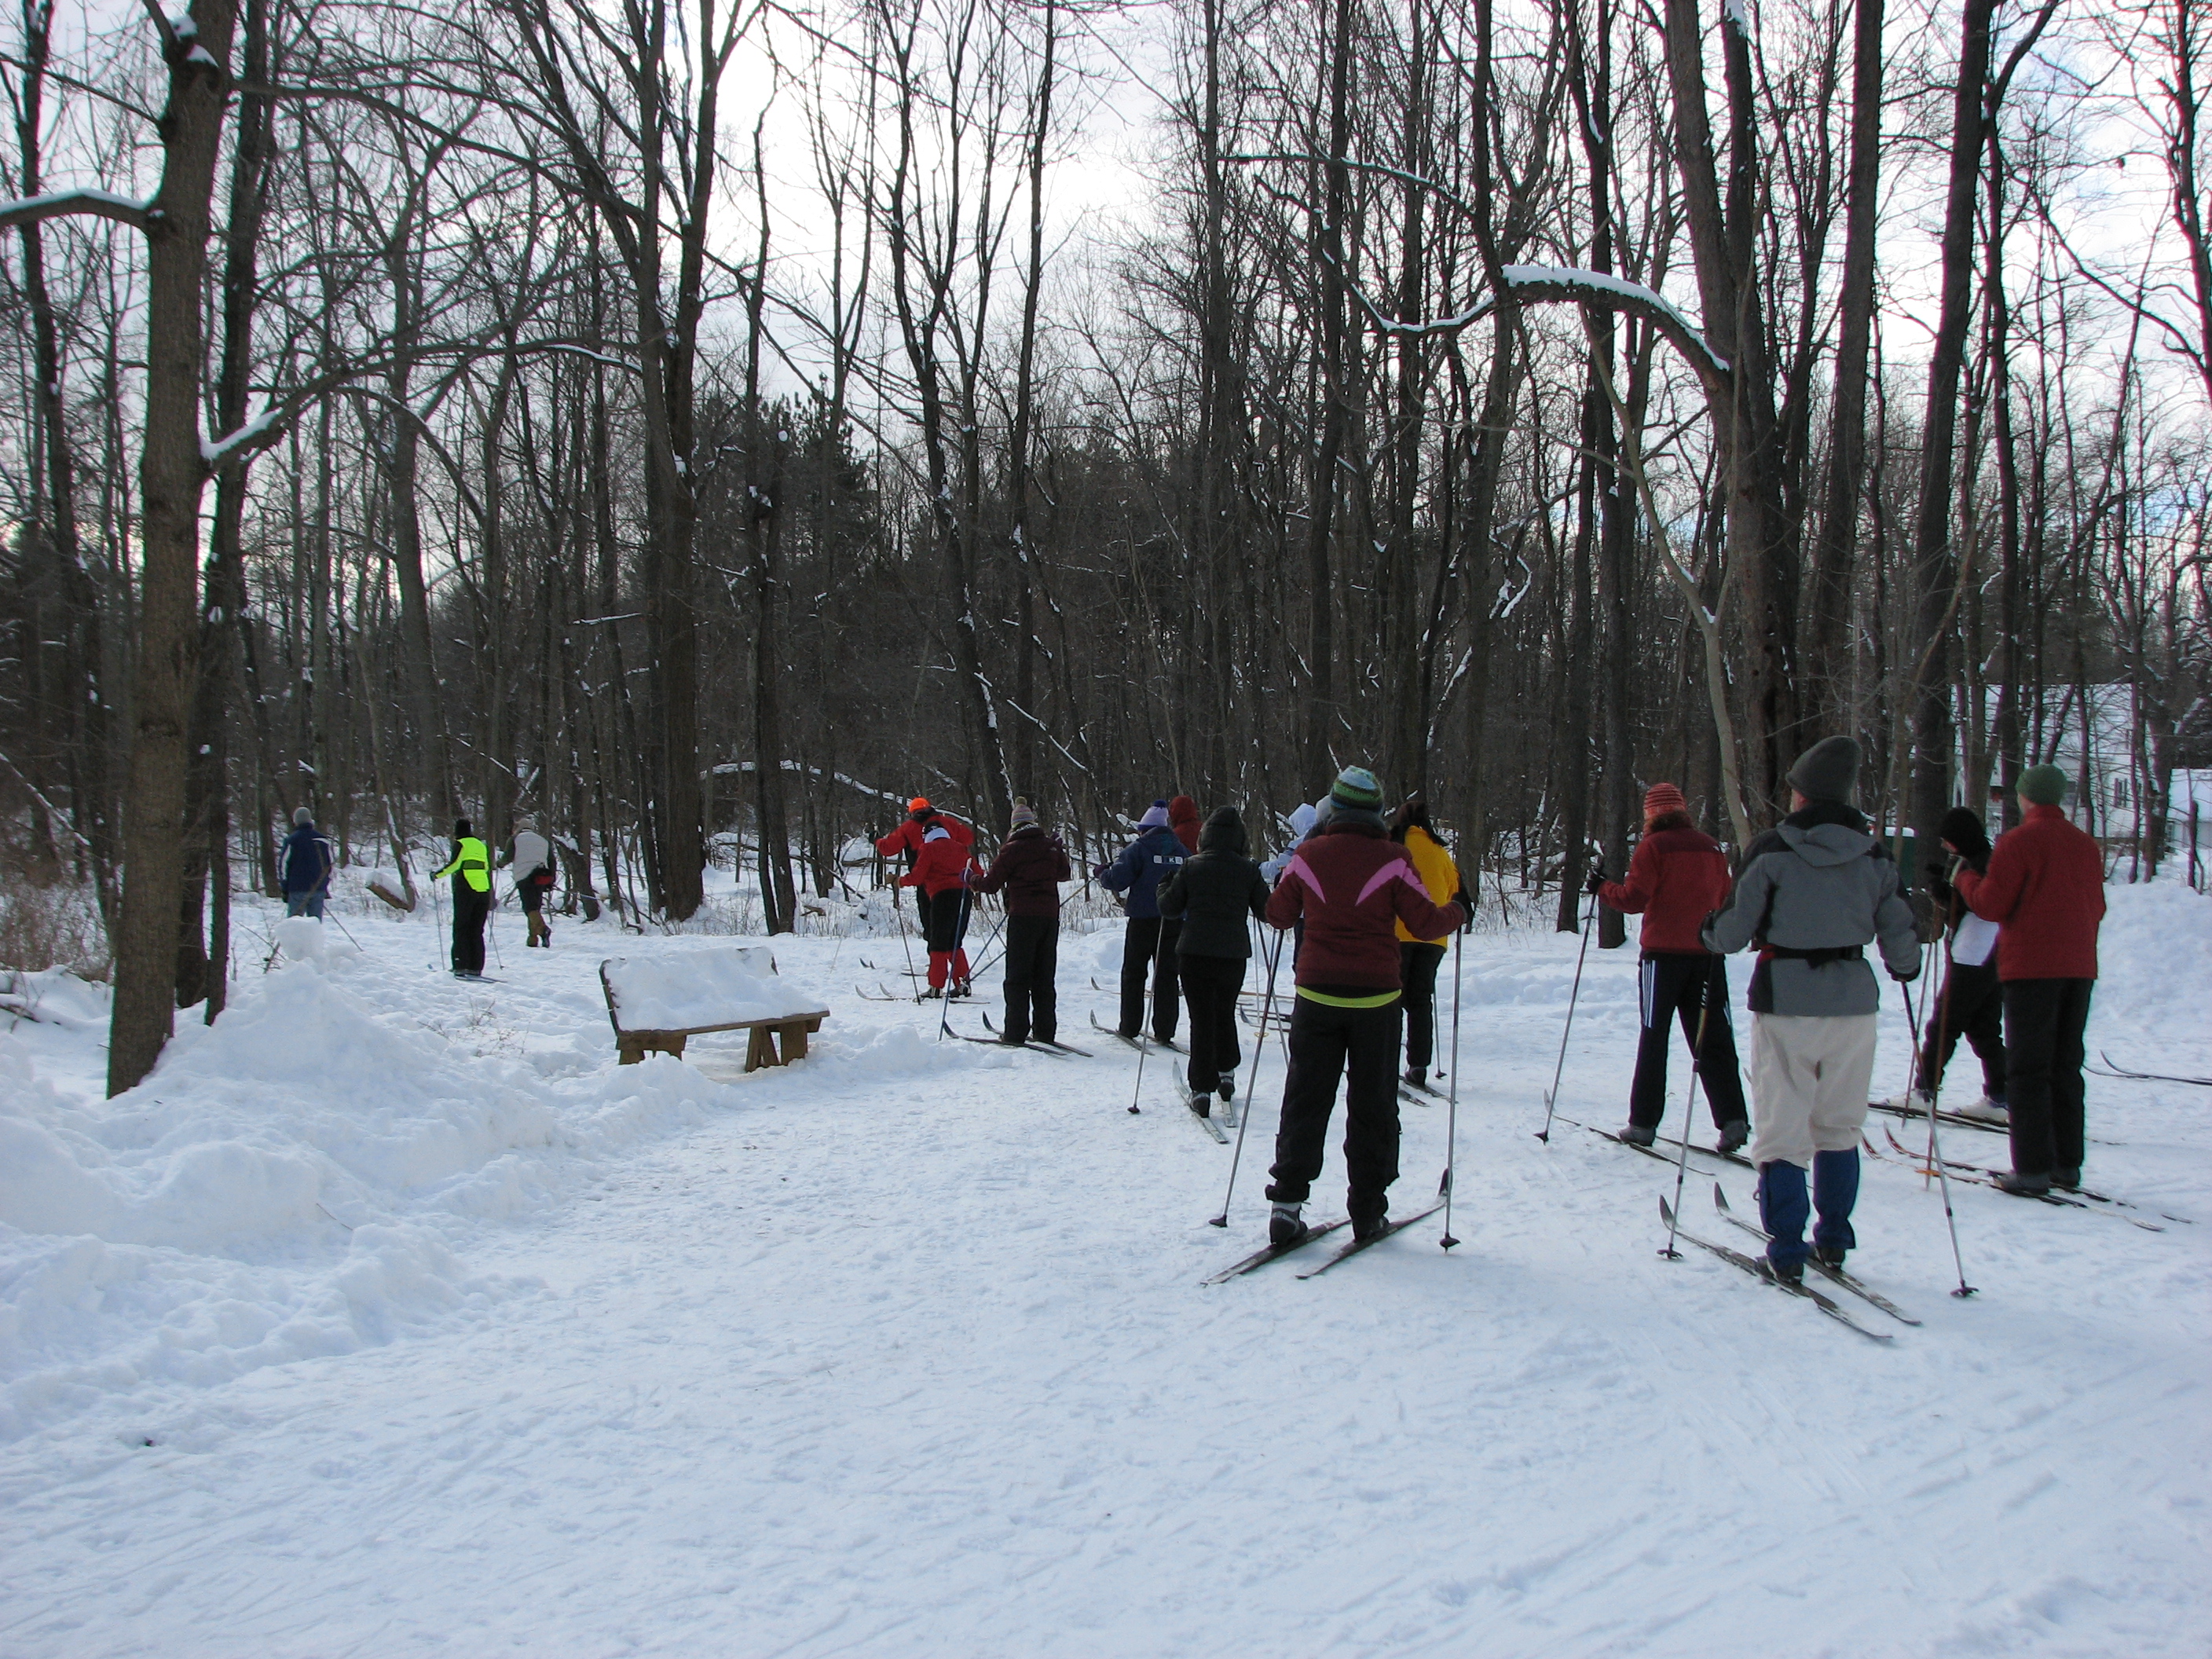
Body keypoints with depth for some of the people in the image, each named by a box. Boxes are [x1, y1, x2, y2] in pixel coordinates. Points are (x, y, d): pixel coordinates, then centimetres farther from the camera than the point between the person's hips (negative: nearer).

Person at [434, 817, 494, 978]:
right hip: (483, 891, 5)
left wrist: (438, 875, 1)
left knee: (461, 929, 1)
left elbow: (454, 864, -11)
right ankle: (475, 968, 4)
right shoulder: (481, 845, 16)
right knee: (477, 931, 9)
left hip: (466, 890, -5)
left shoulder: (460, 844, -1)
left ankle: (461, 967, -7)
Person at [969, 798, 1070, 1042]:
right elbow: (1064, 874, 25)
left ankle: (1016, 1032, -3)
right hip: (1050, 915, 5)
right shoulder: (1052, 846, 8)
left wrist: (971, 881, 14)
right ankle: (1045, 1031, 10)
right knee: (1044, 976, 11)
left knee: (1018, 977, 0)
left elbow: (991, 883, -5)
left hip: (1023, 917, -5)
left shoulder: (1013, 849, -8)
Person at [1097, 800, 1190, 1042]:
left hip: (1143, 919, -4)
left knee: (1133, 973, 7)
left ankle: (1129, 1027, 8)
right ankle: (1165, 1030, 2)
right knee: (1167, 974, 6)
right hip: (1174, 920, 4)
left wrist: (1102, 873, 7)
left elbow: (1117, 880, -13)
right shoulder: (1181, 850, 10)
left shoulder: (1139, 848, -7)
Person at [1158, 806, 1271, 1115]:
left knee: (1201, 1018, 3)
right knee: (1225, 1013, 22)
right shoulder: (1248, 871, -2)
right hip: (1233, 953, 1)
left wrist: (1164, 887, 20)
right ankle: (1226, 1073, 31)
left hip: (1195, 952, -1)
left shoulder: (1191, 867, -4)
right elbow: (1265, 910, 6)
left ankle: (1202, 1090, 0)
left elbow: (1169, 908, 0)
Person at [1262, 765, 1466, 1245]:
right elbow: (1425, 923, -5)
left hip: (1317, 994, 2)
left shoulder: (1308, 856, 0)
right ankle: (1368, 1212, 11)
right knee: (1372, 1106, 8)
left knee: (1305, 1100, 8)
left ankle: (1287, 1201, 1)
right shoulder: (1390, 859, -7)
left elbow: (1278, 916, 8)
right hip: (1375, 997, -1)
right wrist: (1457, 912, 15)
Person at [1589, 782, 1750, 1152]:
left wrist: (1601, 888, 4)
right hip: (1707, 955, 4)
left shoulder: (1653, 846, -7)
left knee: (1654, 1038, 4)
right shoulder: (1712, 848, 8)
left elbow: (1634, 898, -11)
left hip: (1664, 953, -3)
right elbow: (1725, 903, 15)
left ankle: (1643, 1123, 6)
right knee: (1713, 1038, 6)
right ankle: (1733, 1119, -4)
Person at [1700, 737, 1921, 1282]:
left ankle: (1786, 1250, 0)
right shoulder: (1874, 855, 2)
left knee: (1781, 1129, 2)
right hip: (1853, 1000, 4)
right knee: (1840, 1127, 16)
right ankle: (1834, 1238, 22)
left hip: (1786, 1000, -4)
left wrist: (1707, 934, 16)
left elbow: (1733, 932, -7)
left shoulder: (1772, 851, -9)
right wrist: (1903, 968, 28)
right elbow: (1901, 936, 6)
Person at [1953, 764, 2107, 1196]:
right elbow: (2097, 909, 16)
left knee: (2028, 1070, -4)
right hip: (2080, 968, 6)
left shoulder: (2017, 841, -10)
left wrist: (1965, 878, 7)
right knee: (2066, 1068, 13)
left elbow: (1991, 905, -11)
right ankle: (2067, 1163, 16)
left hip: (2032, 967, -6)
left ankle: (2033, 1169, -7)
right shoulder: (2087, 846, 9)